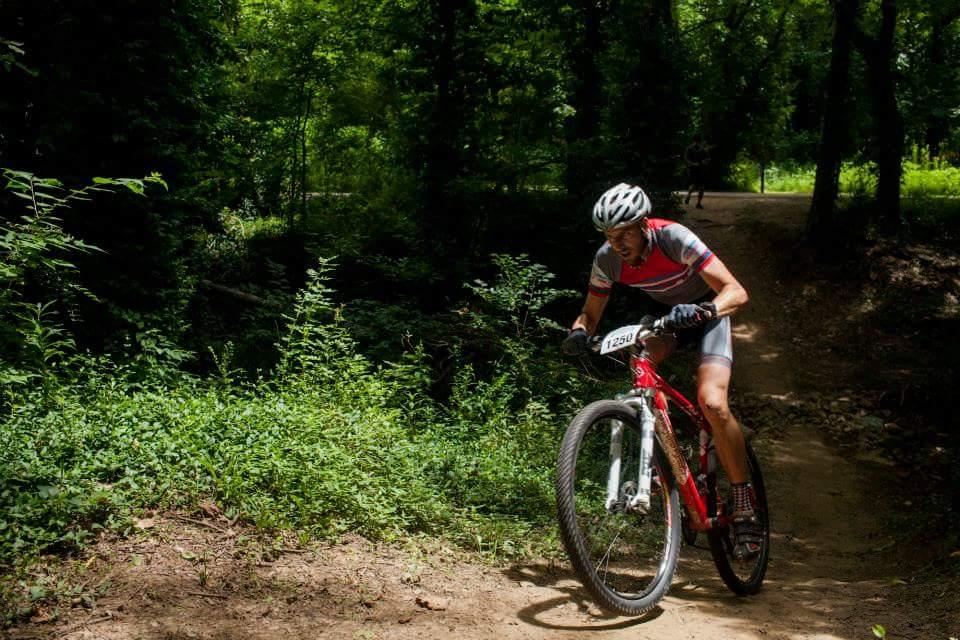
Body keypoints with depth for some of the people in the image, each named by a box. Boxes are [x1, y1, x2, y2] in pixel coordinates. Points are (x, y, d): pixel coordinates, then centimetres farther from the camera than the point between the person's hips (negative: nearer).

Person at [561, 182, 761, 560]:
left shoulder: (673, 237, -32)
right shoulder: (607, 259, -19)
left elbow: (736, 292, -35)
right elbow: (591, 312, -6)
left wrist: (702, 311, -55)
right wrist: (578, 332, -29)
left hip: (707, 311, -4)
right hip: (665, 312, 4)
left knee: (712, 403, -24)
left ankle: (744, 504, -9)